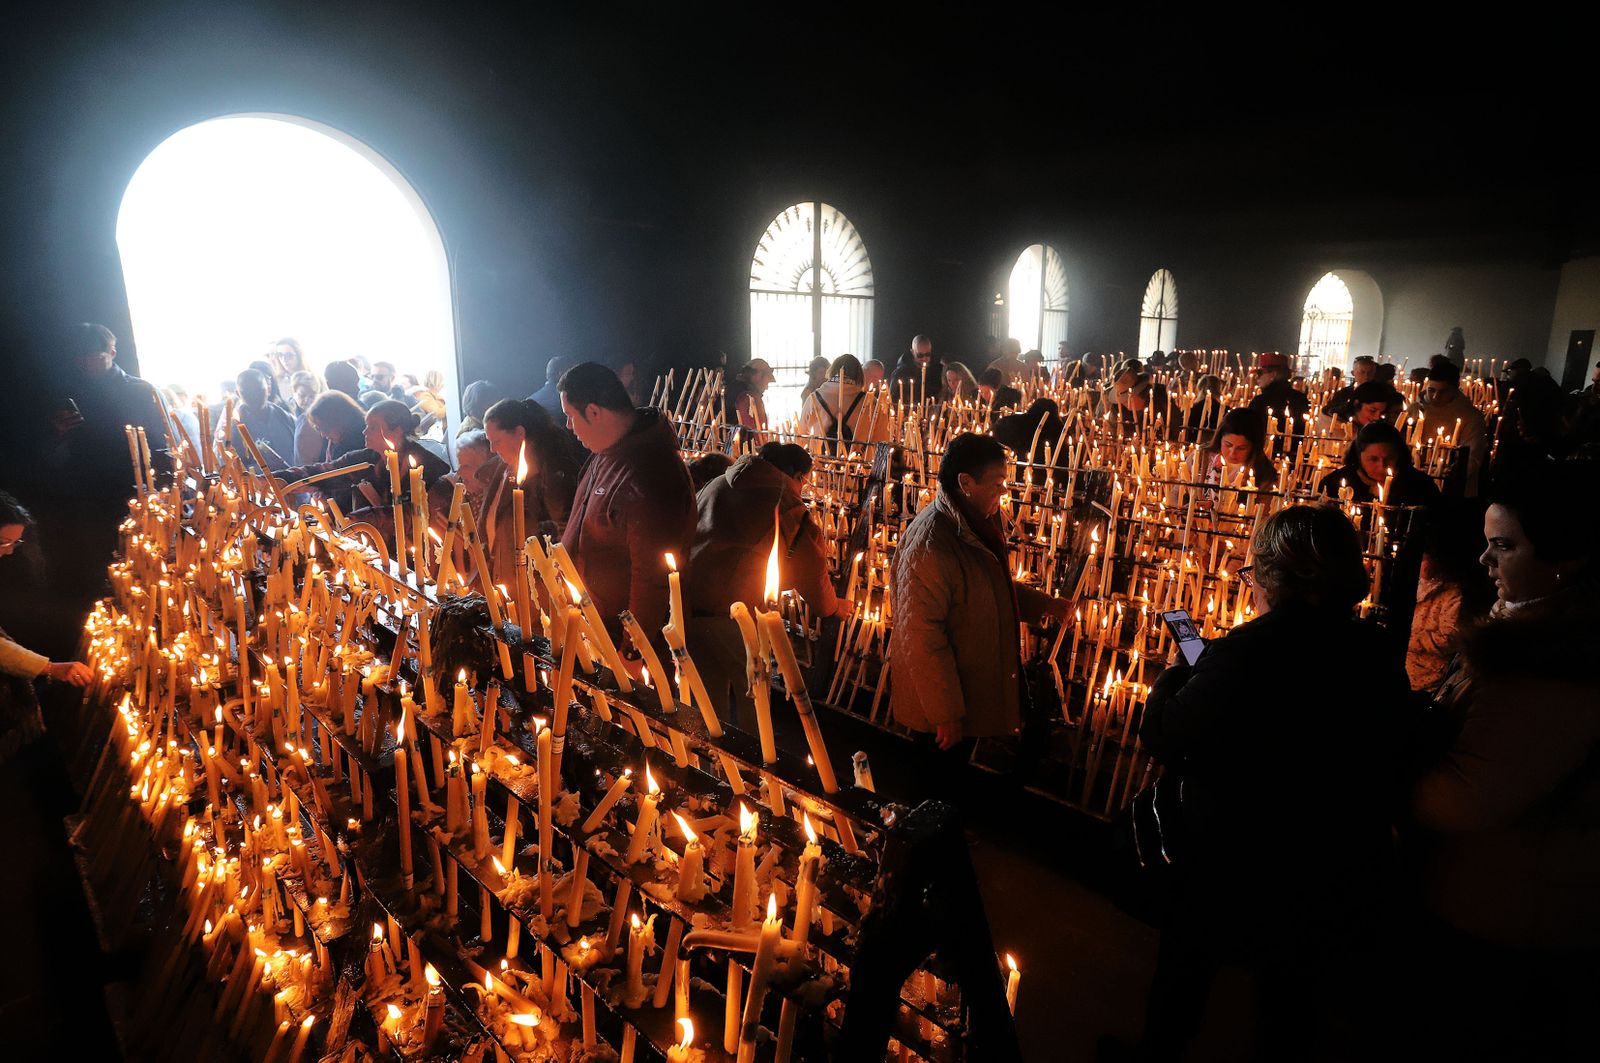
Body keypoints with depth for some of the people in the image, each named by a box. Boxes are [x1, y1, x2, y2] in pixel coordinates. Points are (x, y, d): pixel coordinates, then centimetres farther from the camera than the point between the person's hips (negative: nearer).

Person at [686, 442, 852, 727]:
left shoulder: (716, 484, 18)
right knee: (752, 696, 15)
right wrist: (834, 607, 25)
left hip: (684, 600, 6)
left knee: (711, 693, 22)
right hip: (733, 613, -6)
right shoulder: (788, 504, 0)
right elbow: (811, 568, 7)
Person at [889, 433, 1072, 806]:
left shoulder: (980, 521, 0)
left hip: (974, 686, 9)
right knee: (941, 787, 14)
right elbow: (921, 638, -29)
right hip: (941, 702, -9)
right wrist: (945, 712, -22)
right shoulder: (929, 545, -32)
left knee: (956, 775, 28)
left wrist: (1045, 604, 5)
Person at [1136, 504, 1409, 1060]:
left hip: (1229, 869, -4)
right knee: (1290, 999, 26)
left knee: (1182, 974, 22)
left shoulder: (1239, 655, -30)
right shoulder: (1379, 655, -11)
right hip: (1332, 883, 5)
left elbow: (1162, 737, -21)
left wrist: (1175, 674, -2)